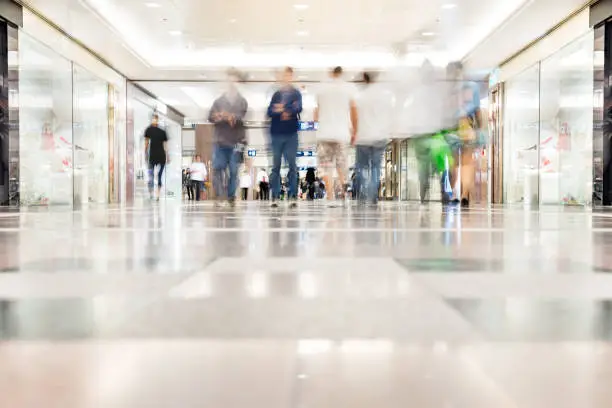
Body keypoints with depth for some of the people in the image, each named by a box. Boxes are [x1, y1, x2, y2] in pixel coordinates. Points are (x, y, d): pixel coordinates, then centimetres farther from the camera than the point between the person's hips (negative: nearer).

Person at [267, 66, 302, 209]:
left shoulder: (296, 93, 7)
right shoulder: (276, 94, 13)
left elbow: (298, 108, -10)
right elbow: (269, 112, 4)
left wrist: (283, 110, -25)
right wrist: (277, 110, -17)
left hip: (291, 134, -2)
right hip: (276, 134, 2)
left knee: (292, 166, -3)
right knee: (275, 166, 3)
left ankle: (293, 197, -1)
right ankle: (275, 197, 7)